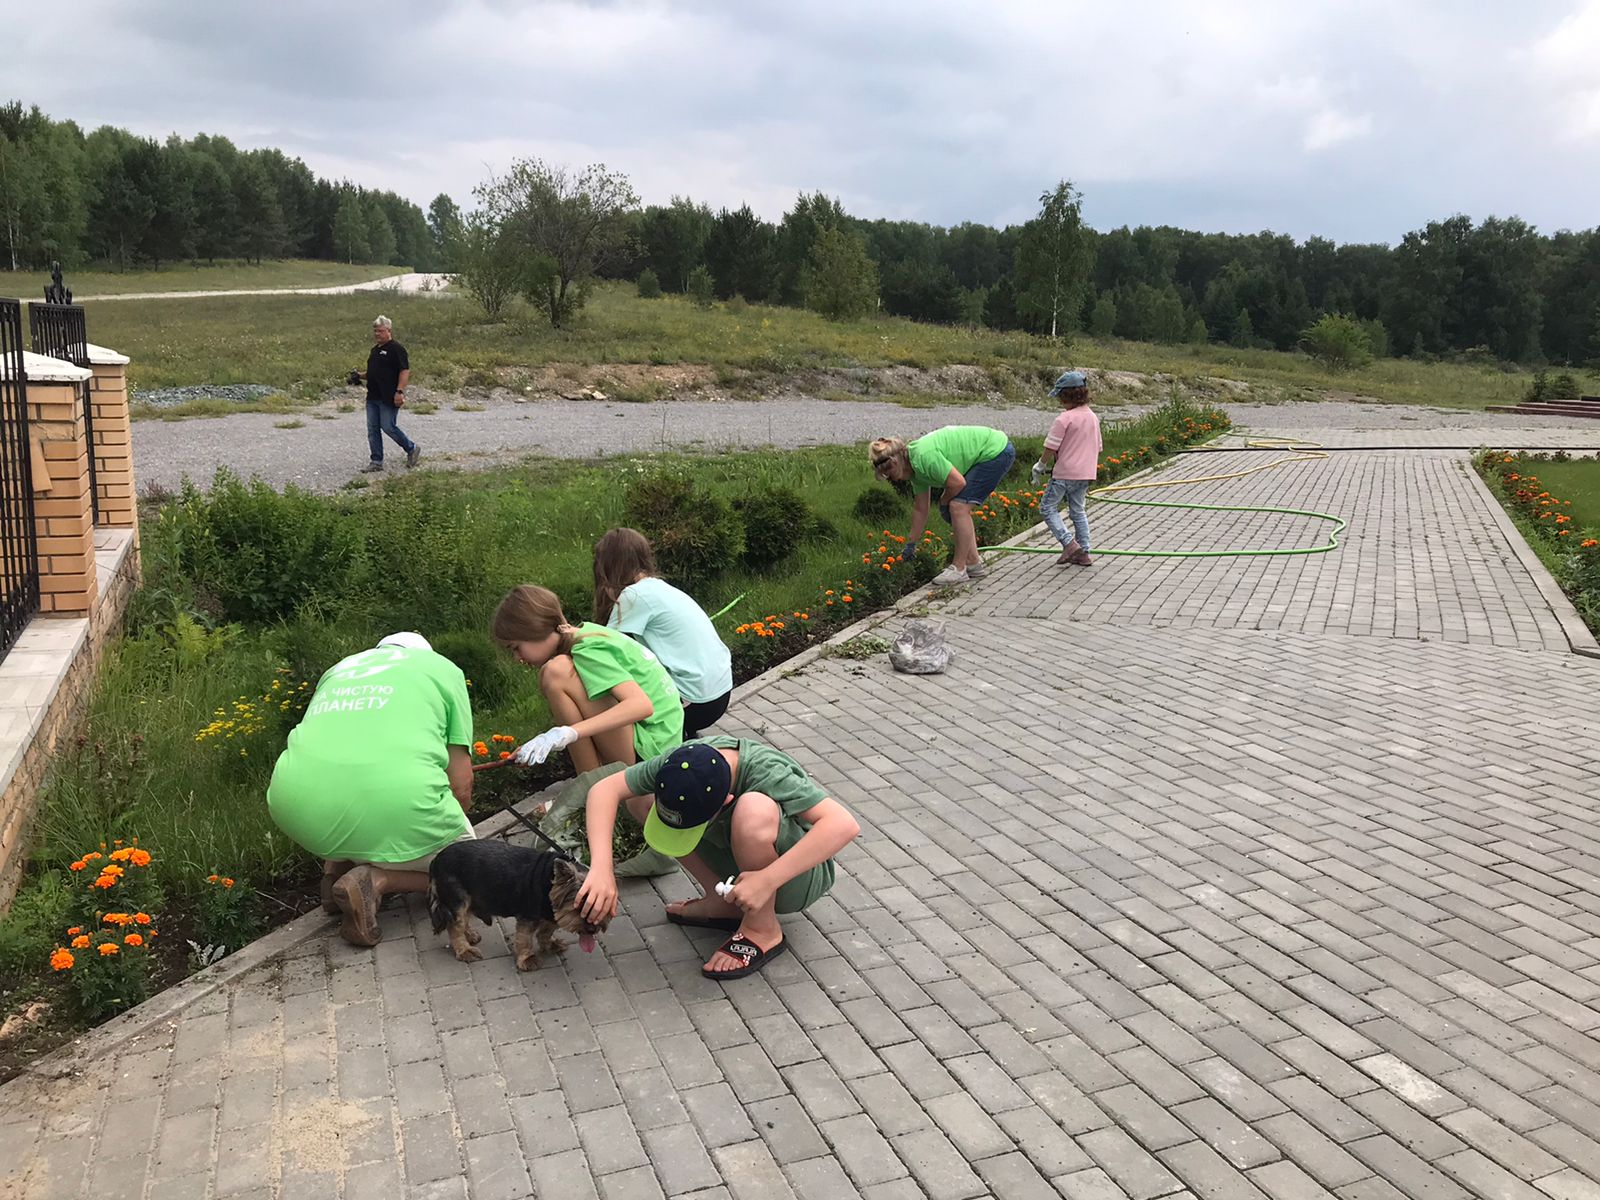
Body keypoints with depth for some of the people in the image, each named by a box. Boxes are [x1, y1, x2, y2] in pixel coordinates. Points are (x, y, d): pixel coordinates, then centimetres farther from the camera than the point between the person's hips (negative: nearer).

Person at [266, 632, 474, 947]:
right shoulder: (443, 668, 21)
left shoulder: (339, 669, 31)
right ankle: (378, 880, -4)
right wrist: (442, 831, 35)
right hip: (394, 801, -4)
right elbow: (461, 785, 14)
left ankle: (337, 865, 17)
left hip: (296, 810, 5)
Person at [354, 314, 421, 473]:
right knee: (372, 430, 6)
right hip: (372, 397, 9)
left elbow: (405, 371, -16)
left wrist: (399, 391, -24)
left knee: (388, 427, -8)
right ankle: (376, 462, 11)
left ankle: (412, 449, 13)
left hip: (389, 399, -9)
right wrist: (360, 375, 8)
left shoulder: (396, 349, -9)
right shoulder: (374, 350, 18)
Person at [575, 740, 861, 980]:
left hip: (800, 872, -6)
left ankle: (762, 929, -13)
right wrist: (601, 868, -32)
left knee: (753, 809, -39)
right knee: (639, 798, -6)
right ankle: (722, 903, 2)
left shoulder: (767, 773, -34)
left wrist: (768, 880, -45)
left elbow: (844, 824, -43)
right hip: (743, 861, 6)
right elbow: (605, 789, -19)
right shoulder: (686, 760, -20)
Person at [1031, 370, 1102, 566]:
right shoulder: (1093, 417, 8)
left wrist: (1039, 467, 2)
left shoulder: (1063, 420, -16)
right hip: (1086, 474, 7)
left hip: (1065, 473, -7)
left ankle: (1069, 543, -8)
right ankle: (1083, 553, 16)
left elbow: (1050, 448, -13)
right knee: (1078, 510, 16)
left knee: (1048, 507, 4)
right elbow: (1097, 447, 17)